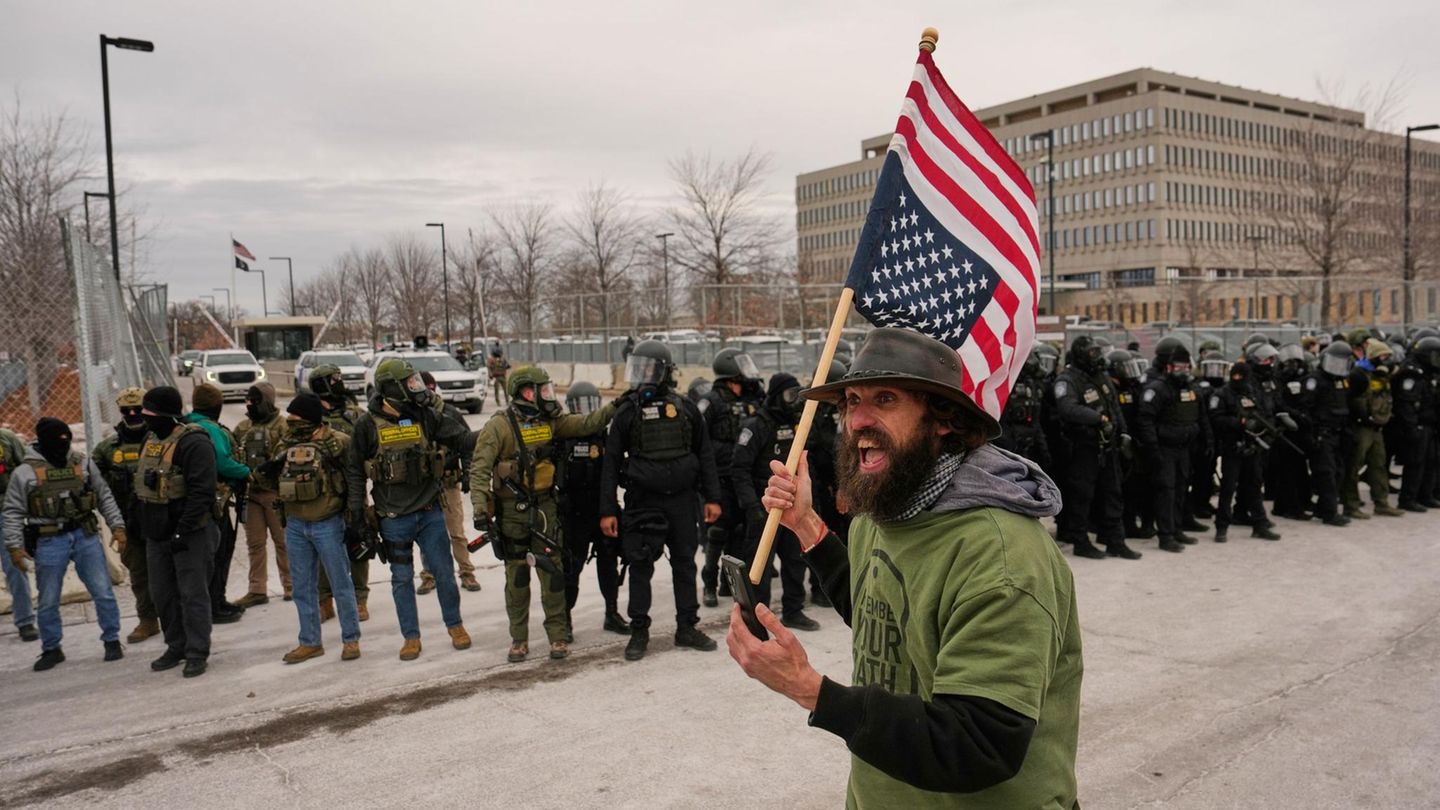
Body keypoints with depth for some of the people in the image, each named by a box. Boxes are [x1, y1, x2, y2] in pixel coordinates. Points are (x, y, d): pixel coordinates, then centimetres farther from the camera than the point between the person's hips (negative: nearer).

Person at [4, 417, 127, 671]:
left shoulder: (83, 463, 5)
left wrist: (117, 526, 3)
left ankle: (112, 641, 15)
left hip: (85, 536, 1)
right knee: (48, 601, 9)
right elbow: (13, 512, 2)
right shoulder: (24, 472, 0)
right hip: (49, 543, -1)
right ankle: (51, 649, 25)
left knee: (103, 592, 1)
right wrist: (14, 546, -4)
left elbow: (105, 497, 10)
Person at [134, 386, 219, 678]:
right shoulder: (152, 440, 12)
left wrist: (183, 531, -24)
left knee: (192, 594, -1)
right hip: (157, 533, 9)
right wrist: (145, 526, 17)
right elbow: (144, 485, 21)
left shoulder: (193, 443, -17)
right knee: (162, 593, 16)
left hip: (190, 534, -9)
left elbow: (201, 492, -23)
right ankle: (176, 647, 30)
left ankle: (197, 653, 8)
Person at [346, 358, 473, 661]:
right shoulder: (367, 424, -5)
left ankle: (454, 624, 25)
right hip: (394, 517, -1)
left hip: (430, 511, 2)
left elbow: (461, 439, 4)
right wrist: (356, 511, 2)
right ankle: (411, 636, 20)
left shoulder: (425, 415, 0)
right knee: (402, 578, 8)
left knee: (443, 571, 7)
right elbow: (354, 470, 2)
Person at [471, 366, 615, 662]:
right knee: (517, 576, 6)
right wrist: (480, 508, -22)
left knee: (552, 571, 1)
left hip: (544, 507, 4)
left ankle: (558, 634, 12)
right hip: (511, 511, -4)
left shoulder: (550, 420, 6)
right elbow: (480, 468, -14)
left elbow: (584, 424, 1)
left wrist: (613, 407, -11)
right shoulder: (499, 425, -10)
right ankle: (519, 639, 17)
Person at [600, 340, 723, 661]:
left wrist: (712, 497, 2)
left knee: (685, 563, 10)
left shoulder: (685, 409, 3)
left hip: (682, 501, 2)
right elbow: (611, 463, 0)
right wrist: (608, 510, -5)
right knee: (640, 567, 2)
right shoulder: (627, 412, -1)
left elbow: (705, 454, 8)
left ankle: (687, 627, 22)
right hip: (643, 501, -1)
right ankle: (639, 631, 16)